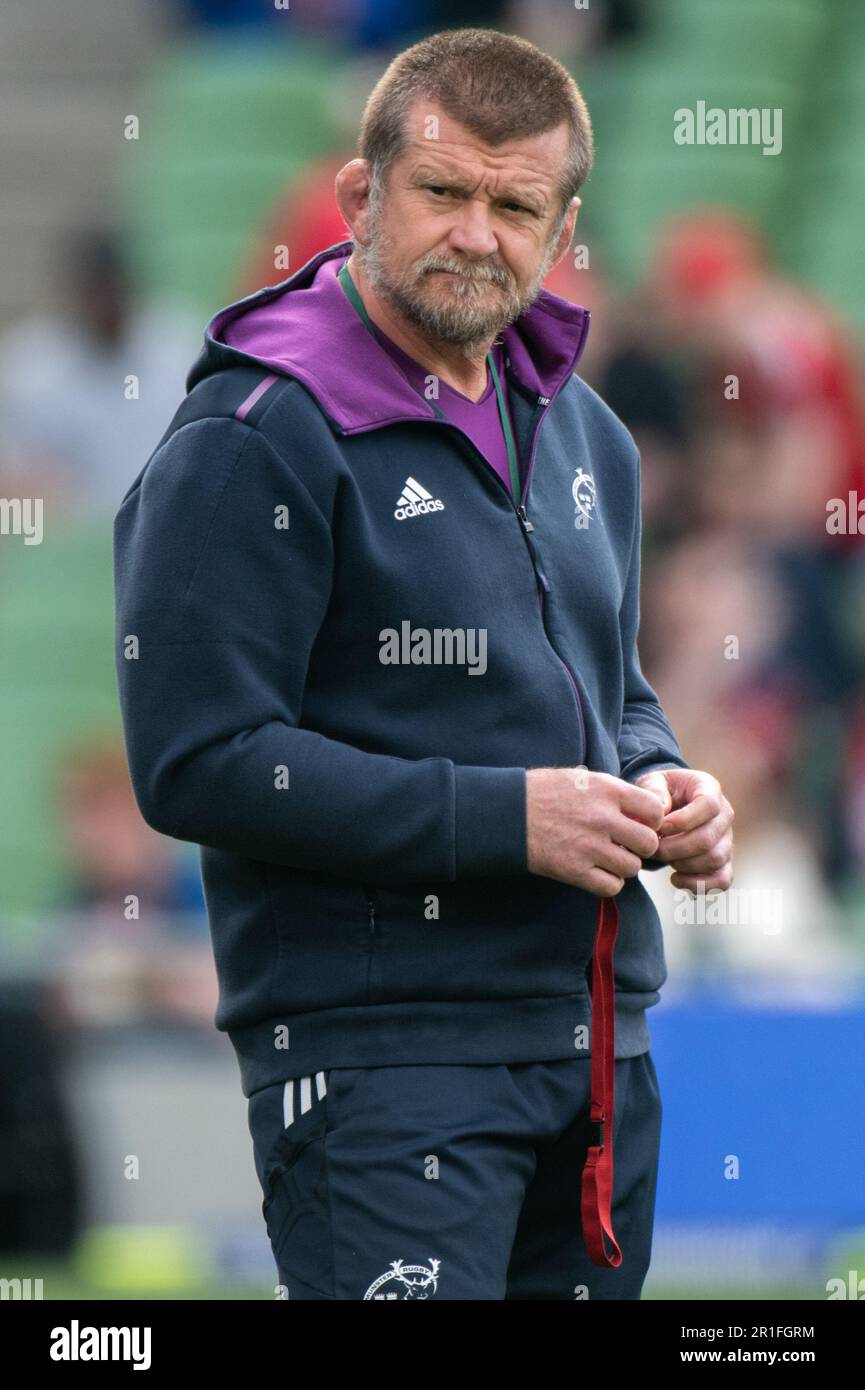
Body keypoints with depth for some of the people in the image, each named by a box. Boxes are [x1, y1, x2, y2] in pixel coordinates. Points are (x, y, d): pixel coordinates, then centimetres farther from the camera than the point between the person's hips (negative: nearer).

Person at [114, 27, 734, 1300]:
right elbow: (198, 764, -17)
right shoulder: (256, 437, -10)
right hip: (380, 1041, -8)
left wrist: (662, 785, 4)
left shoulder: (582, 432, 16)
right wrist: (506, 818, -18)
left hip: (601, 1039, 8)